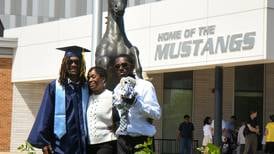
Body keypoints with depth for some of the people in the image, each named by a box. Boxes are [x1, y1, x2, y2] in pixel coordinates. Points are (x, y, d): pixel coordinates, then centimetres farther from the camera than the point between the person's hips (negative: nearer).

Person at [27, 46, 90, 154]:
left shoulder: (86, 88, 8)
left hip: (81, 143, 2)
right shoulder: (54, 87, 1)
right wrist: (44, 142, -8)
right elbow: (45, 115, -2)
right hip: (60, 143, -2)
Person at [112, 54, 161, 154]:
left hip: (142, 140, -5)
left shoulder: (145, 86, -7)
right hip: (122, 140, 5)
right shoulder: (117, 90, 12)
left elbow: (157, 114, -14)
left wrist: (135, 102, -24)